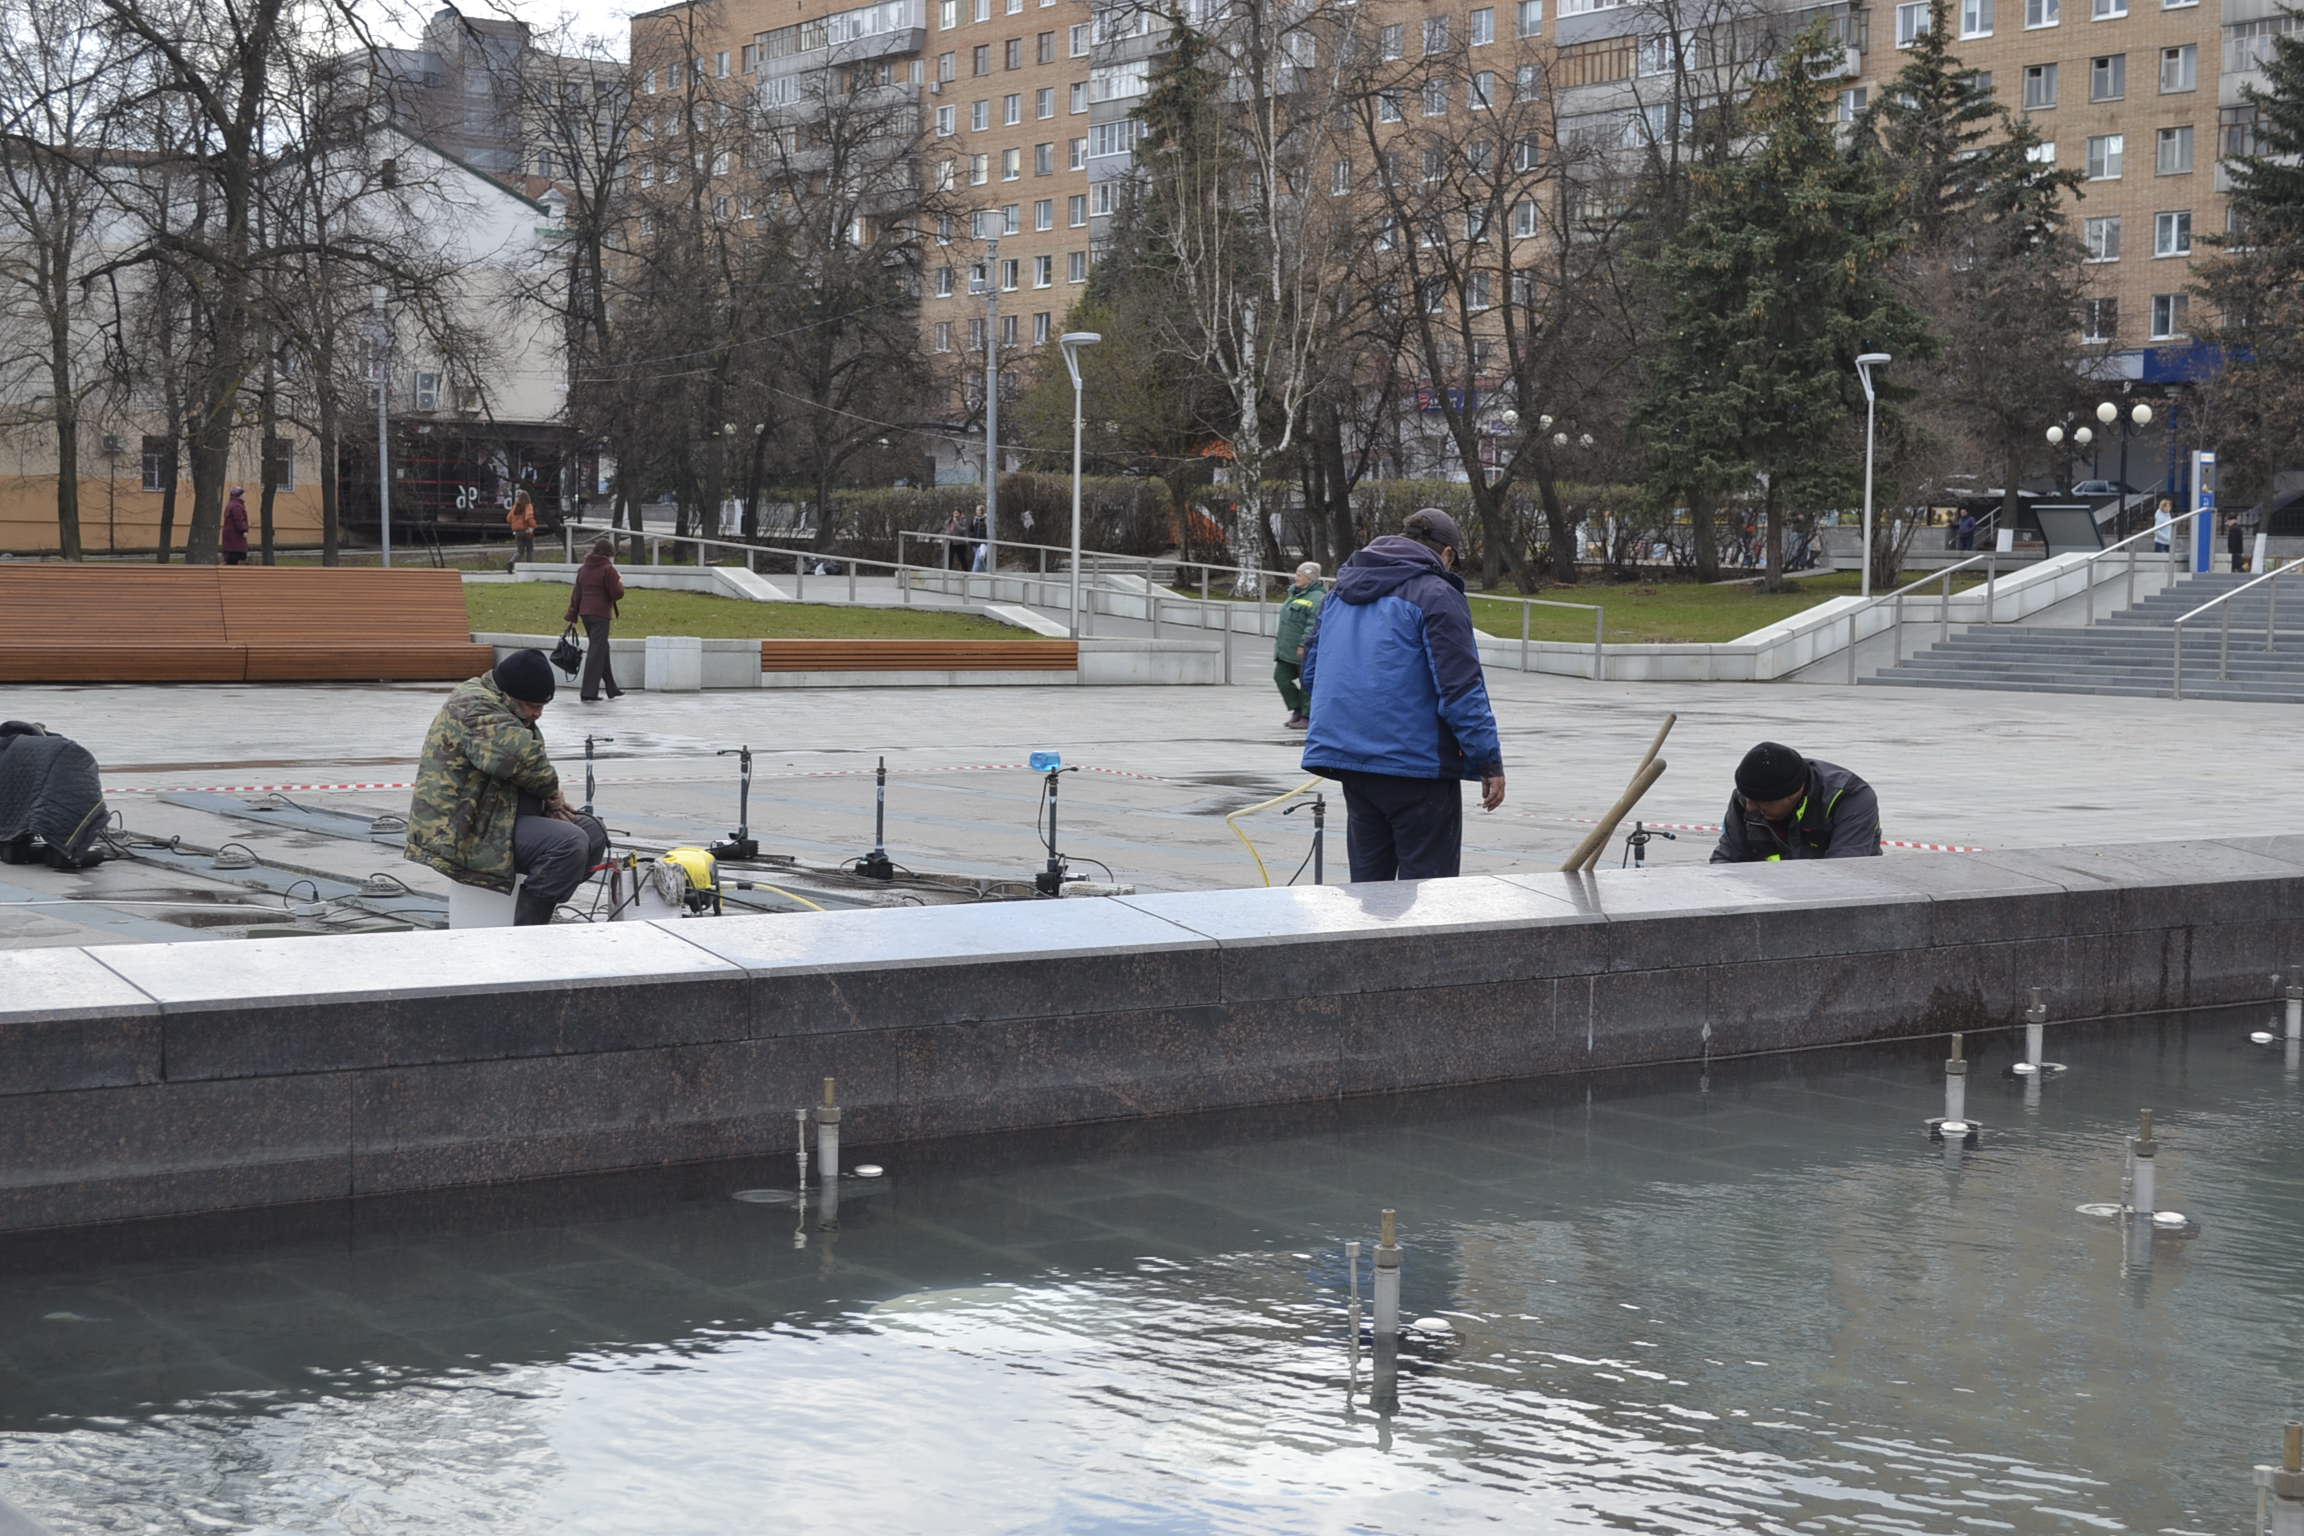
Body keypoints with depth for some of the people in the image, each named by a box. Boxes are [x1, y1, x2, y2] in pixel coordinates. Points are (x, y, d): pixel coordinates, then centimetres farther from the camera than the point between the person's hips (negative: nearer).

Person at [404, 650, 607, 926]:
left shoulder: (501, 708, 18)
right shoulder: (473, 707, -17)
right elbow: (523, 757, -30)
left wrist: (551, 801, 3)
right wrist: (551, 794, -12)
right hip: (463, 833, -11)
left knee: (592, 833, 5)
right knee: (569, 843, -26)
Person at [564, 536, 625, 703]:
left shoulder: (583, 569, 13)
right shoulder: (608, 569, -10)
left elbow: (576, 593, 13)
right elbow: (617, 594, -13)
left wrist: (572, 615, 15)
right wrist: (620, 582, 8)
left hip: (585, 613, 8)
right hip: (601, 615, -8)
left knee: (602, 649, 18)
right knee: (597, 652, -6)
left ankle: (612, 689, 26)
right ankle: (588, 693, -12)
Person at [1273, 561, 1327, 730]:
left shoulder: (1317, 597, -15)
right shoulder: (1296, 593, 17)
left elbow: (1314, 625, -22)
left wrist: (1304, 645, -25)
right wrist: (1279, 640, 23)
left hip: (1304, 649, -10)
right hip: (1287, 649, 10)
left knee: (1307, 682, -1)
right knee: (1281, 676, 5)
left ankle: (1307, 717, 6)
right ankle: (1297, 711, 15)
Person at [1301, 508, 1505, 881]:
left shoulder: (1340, 594, 16)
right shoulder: (1436, 595, -8)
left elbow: (1311, 673, 23)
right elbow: (1461, 688, -14)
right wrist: (1489, 762, -10)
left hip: (1347, 756, 7)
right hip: (1418, 763, -7)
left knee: (1368, 878, 14)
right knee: (1427, 892, -2)